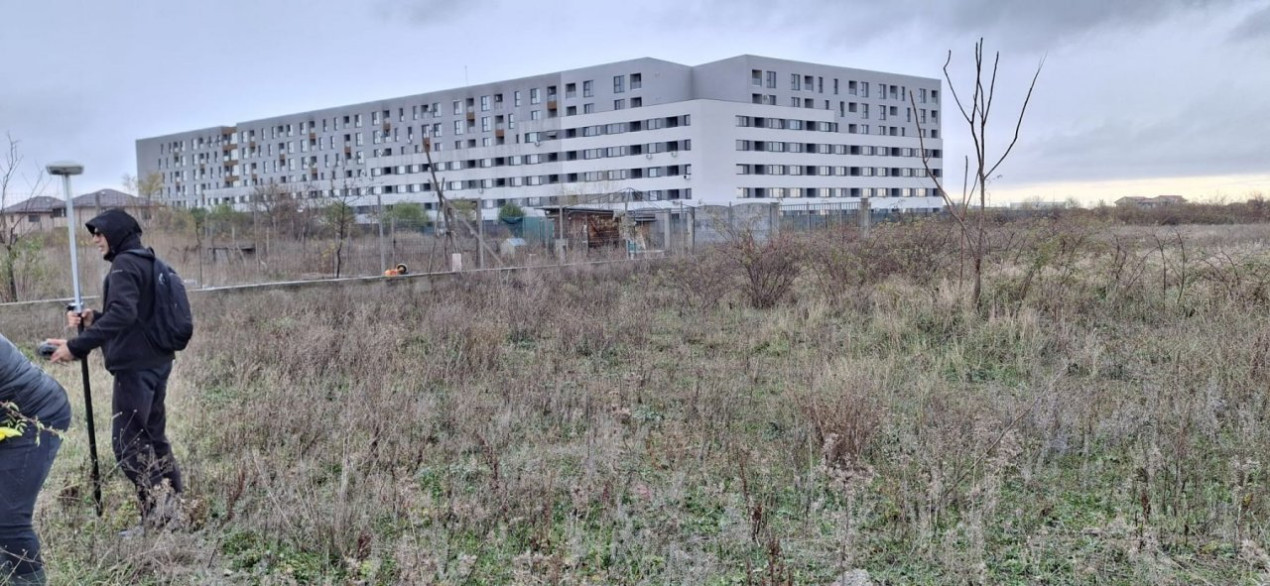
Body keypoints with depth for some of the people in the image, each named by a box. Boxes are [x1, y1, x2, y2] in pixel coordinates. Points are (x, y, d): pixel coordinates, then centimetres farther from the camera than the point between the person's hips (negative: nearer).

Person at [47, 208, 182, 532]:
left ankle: (158, 503, -8)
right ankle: (170, 508, 15)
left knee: (126, 441, -5)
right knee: (153, 436, 13)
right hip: (155, 363, 10)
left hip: (135, 366, -10)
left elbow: (122, 315, -26)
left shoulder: (125, 265, -12)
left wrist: (77, 346, -28)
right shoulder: (147, 263, 16)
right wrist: (93, 318, 11)